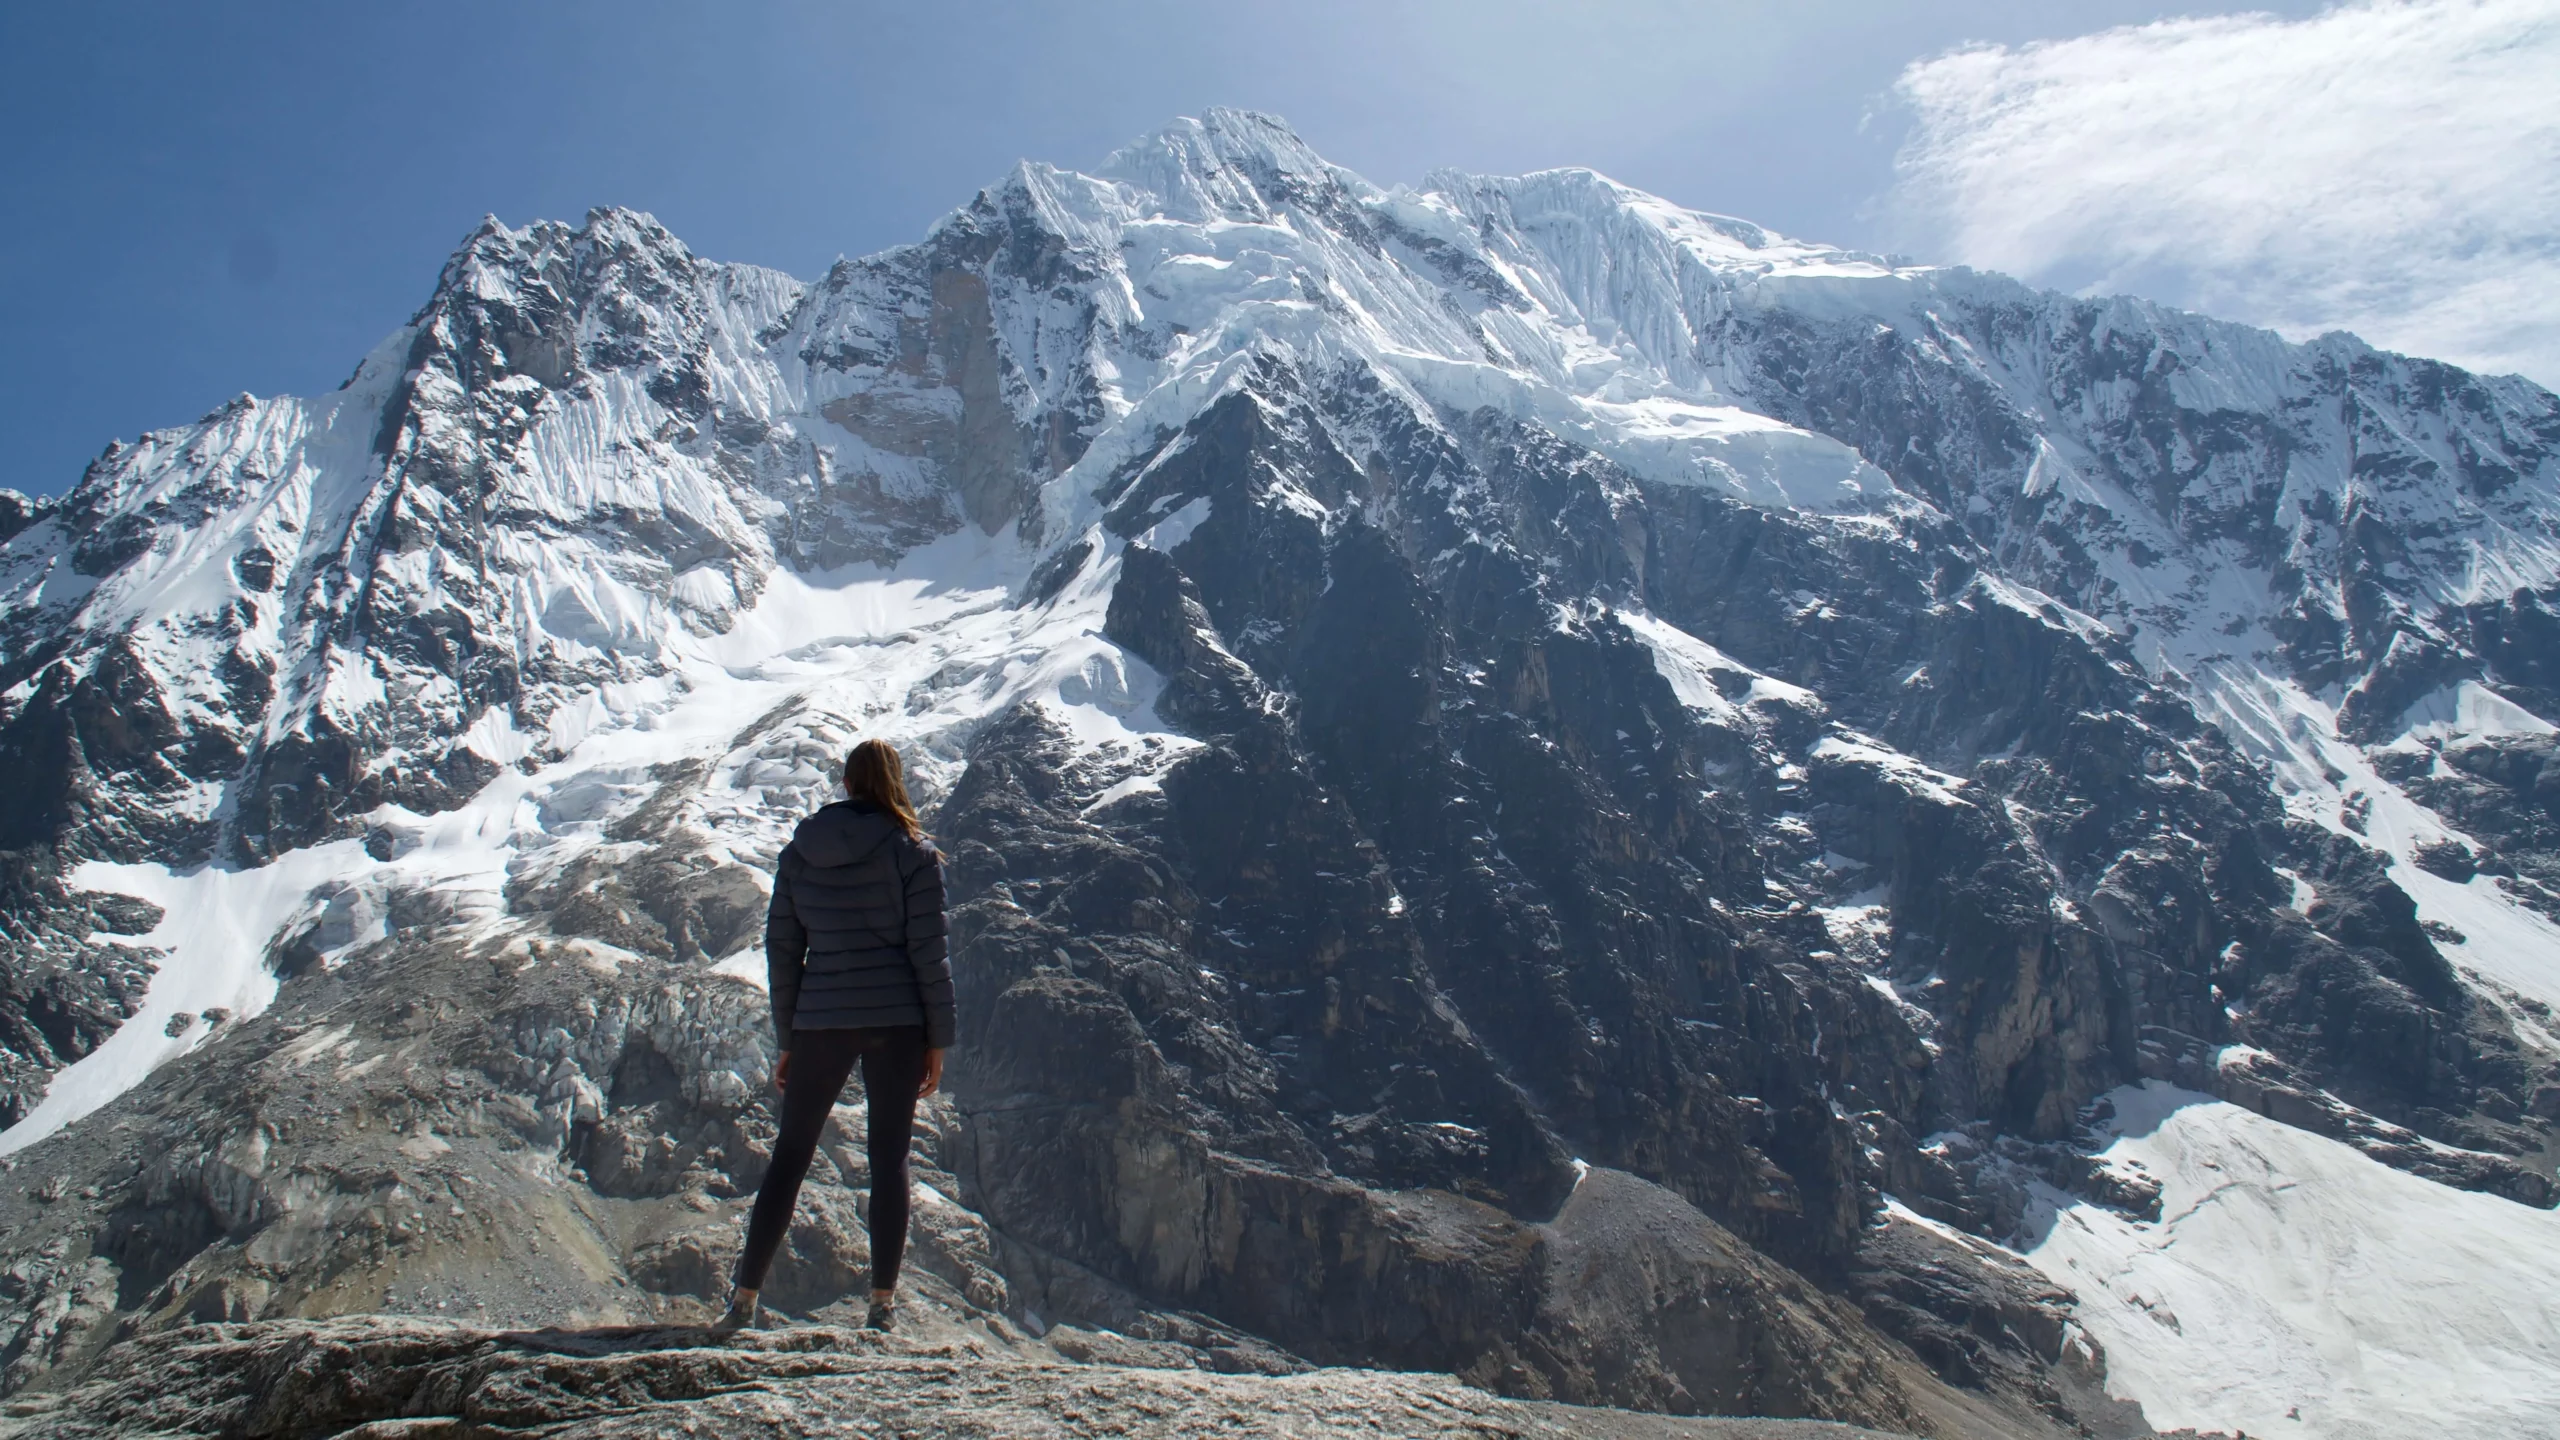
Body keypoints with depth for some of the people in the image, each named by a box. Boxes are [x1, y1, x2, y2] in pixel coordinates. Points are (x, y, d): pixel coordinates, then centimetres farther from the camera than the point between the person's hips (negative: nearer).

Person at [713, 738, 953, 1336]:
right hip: (896, 1022, -2)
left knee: (790, 1153, 11)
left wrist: (786, 1040, 14)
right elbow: (929, 949, -6)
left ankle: (744, 1299, 11)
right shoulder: (913, 852, -3)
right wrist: (938, 1039, 1)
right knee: (889, 1159, 6)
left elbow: (781, 948, 7)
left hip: (820, 1023, 2)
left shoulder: (799, 852, 6)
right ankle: (883, 1302, 8)